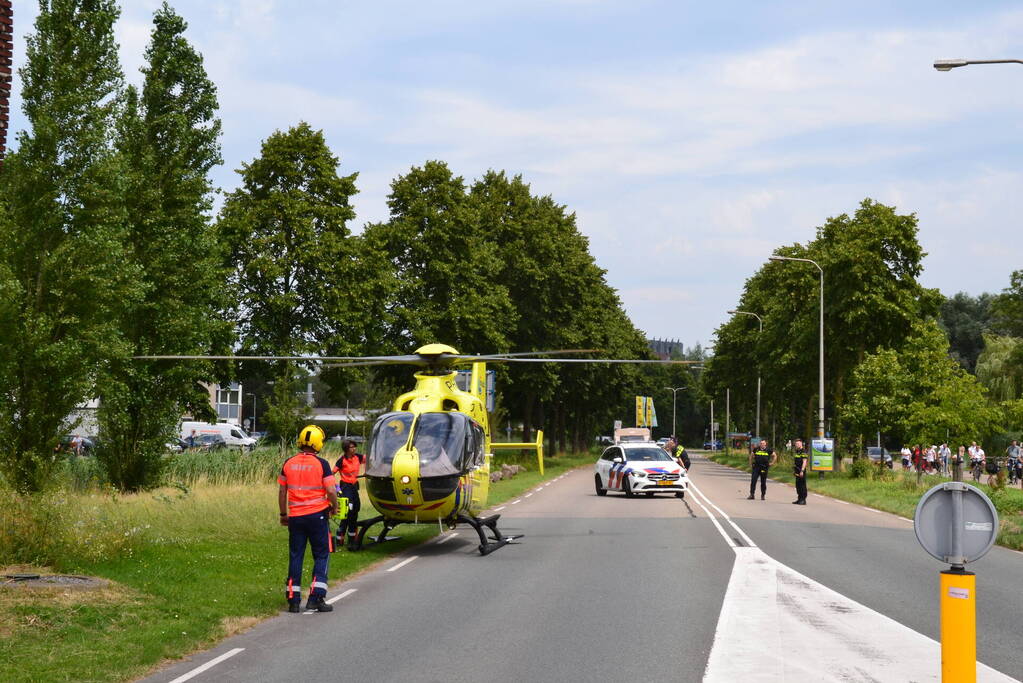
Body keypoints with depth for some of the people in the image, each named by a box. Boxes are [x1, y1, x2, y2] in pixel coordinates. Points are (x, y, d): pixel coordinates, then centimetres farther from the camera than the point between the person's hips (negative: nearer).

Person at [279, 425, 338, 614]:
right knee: (321, 556, 7)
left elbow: (282, 492, 9)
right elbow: (331, 491, -12)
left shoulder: (288, 463, 4)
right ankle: (316, 597, -1)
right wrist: (334, 507, 7)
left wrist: (283, 514, 20)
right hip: (317, 515, -3)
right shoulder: (321, 464, -9)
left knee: (295, 557, 9)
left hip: (295, 517, 3)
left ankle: (293, 600, 9)